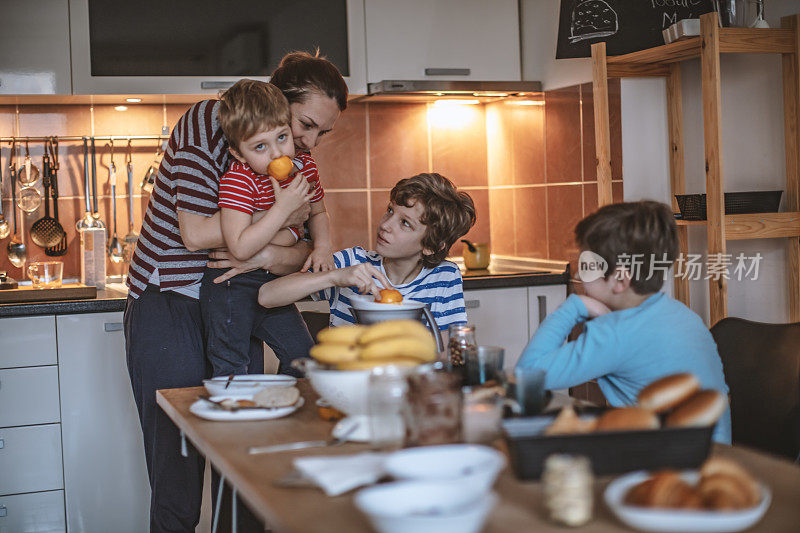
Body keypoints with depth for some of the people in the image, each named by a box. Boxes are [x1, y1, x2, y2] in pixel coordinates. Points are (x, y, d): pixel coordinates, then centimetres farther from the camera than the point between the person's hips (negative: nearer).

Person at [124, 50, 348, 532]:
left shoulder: (294, 153, 6)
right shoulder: (208, 123, -14)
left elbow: (303, 250, 2)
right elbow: (197, 233, -22)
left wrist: (270, 256, -20)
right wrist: (282, 216, -15)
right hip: (169, 307, -6)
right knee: (180, 468, -3)